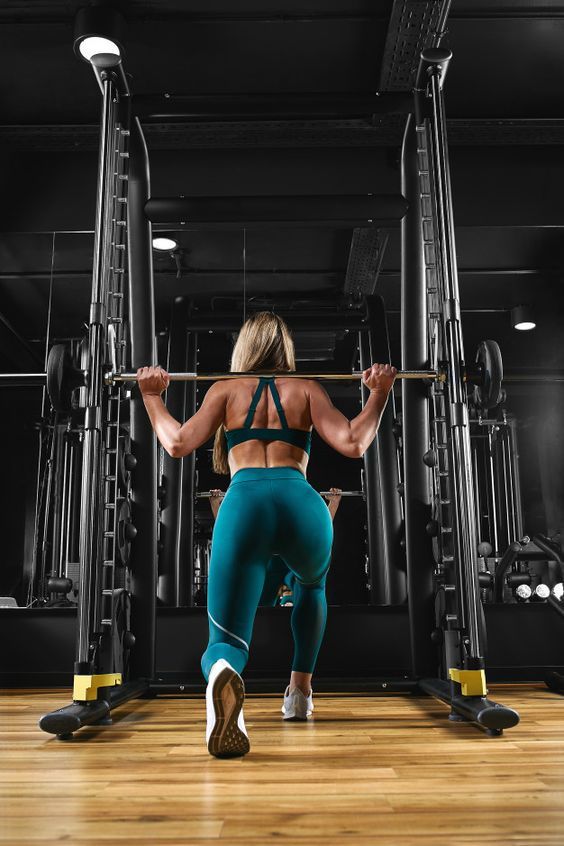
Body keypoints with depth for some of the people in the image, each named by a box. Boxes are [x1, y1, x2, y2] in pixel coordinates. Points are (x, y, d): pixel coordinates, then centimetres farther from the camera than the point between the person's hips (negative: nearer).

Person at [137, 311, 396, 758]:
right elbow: (353, 444, 6)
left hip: (243, 503, -1)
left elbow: (178, 444, 9)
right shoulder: (306, 388, 20)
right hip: (302, 503, 1)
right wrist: (379, 394, 20)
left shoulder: (225, 388, 21)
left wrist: (152, 397, 23)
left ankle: (223, 673, -33)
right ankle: (300, 692, 34)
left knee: (225, 642, 5)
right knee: (311, 585, 37)